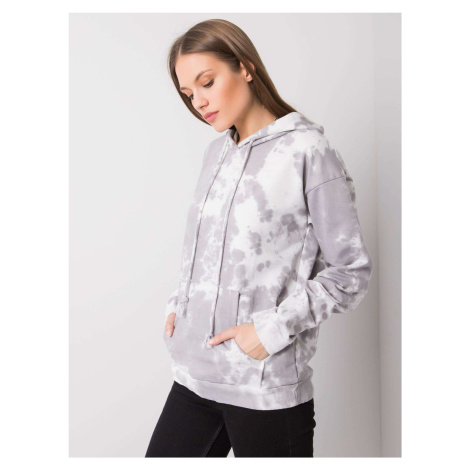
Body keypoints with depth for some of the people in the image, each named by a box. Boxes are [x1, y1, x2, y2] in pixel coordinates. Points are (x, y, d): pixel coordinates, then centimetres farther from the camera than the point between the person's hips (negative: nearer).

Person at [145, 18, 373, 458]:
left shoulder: (307, 153, -10)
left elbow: (351, 271, -9)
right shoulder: (217, 151, 11)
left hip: (268, 388, -6)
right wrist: (177, 305, 6)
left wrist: (273, 328, -15)